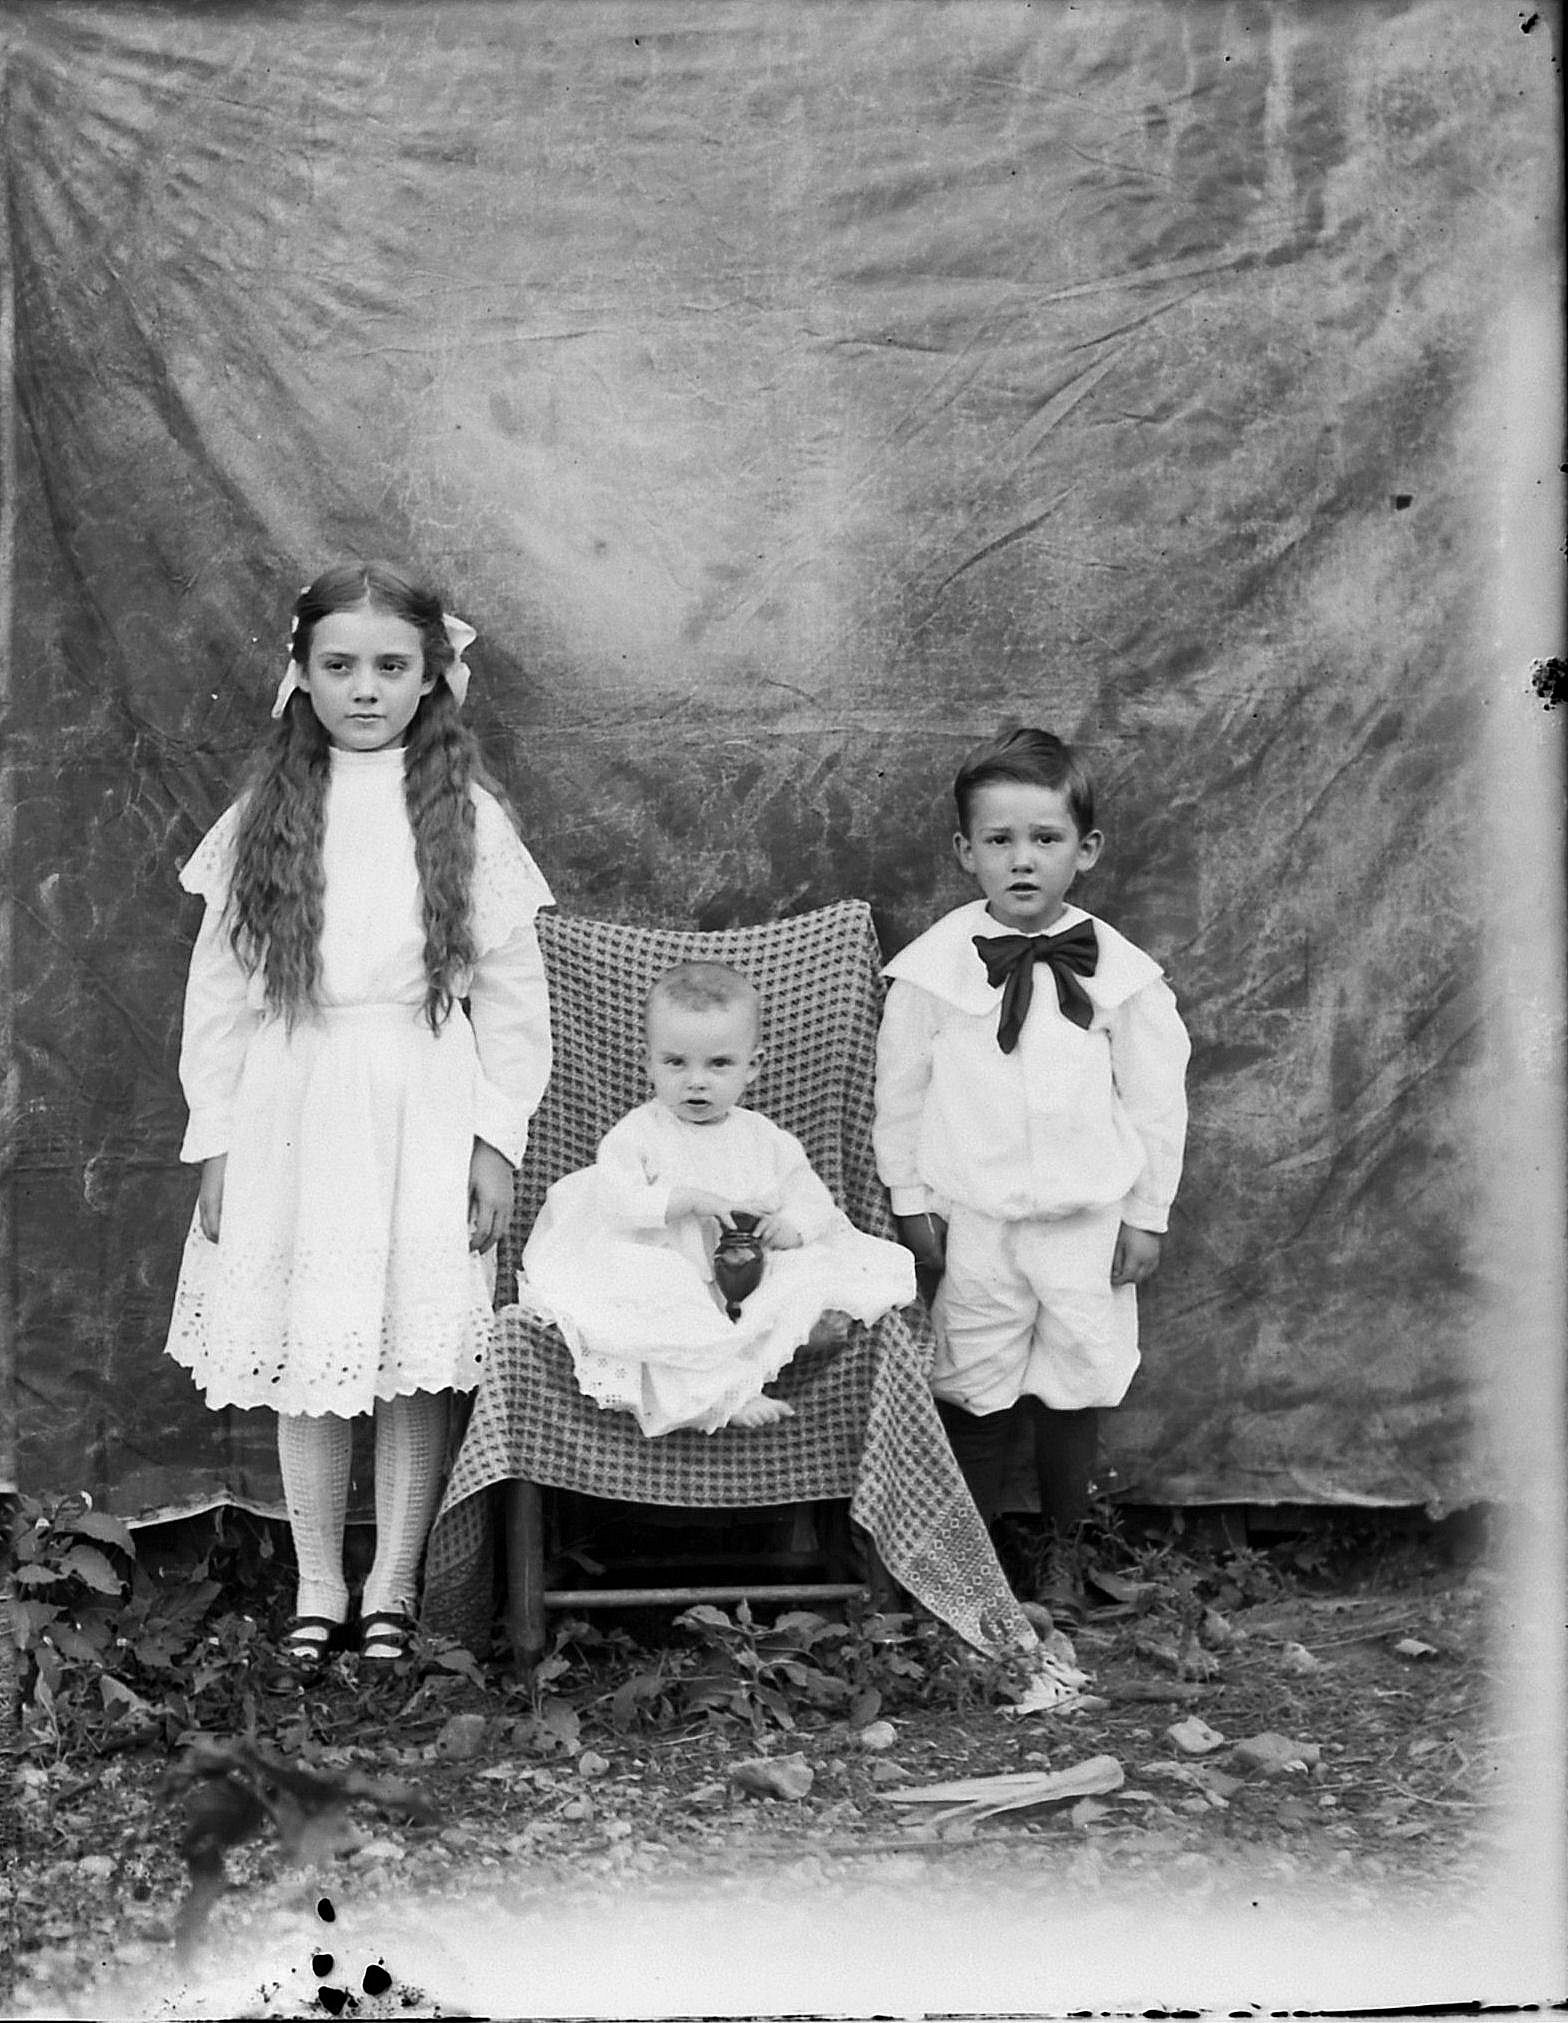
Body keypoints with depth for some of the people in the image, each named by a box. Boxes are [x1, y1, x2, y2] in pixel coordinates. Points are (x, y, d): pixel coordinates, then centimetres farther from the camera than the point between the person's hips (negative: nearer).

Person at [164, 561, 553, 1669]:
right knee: (304, 1358, 8)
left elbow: (512, 991, 0)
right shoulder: (266, 815, 4)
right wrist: (217, 1138, 2)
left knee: (418, 1356, 3)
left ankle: (393, 1583, 20)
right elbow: (219, 987, 6)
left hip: (425, 1112, -1)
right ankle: (318, 1585, 24)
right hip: (292, 1112, 2)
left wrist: (497, 1135, -4)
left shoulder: (466, 812, 0)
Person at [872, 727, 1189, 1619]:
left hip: (1089, 1220, 1)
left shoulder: (1120, 970, -5)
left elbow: (1156, 1097, 2)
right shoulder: (934, 966, -5)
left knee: (1075, 1391, 11)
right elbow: (901, 1088, 3)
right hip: (974, 1220, 0)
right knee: (977, 1391, 7)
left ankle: (1065, 1550, 32)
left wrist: (1148, 1214, 2)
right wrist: (911, 1200, 2)